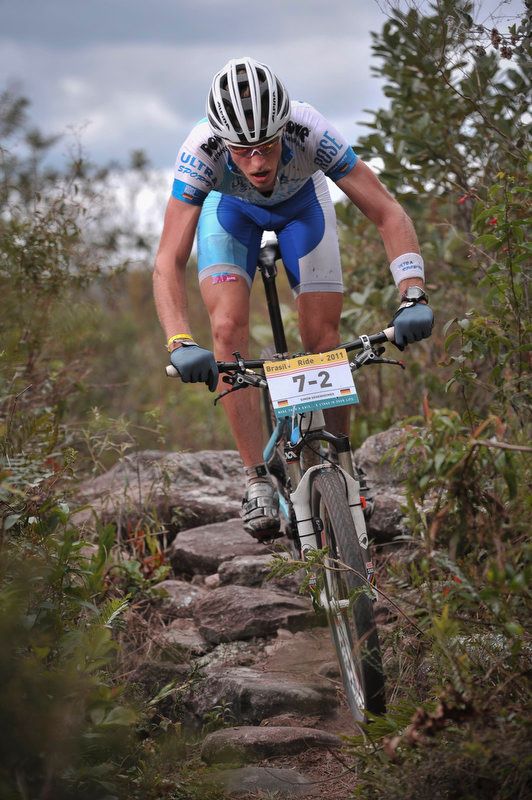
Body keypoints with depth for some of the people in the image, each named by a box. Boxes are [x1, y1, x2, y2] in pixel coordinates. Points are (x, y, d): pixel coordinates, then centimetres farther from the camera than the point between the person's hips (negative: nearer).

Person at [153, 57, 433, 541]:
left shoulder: (311, 132, -41)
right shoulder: (203, 150, -41)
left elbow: (388, 214, -36)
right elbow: (169, 262, -41)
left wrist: (413, 296, -50)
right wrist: (181, 343, -57)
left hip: (300, 201, 0)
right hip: (230, 208, 0)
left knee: (324, 339, -8)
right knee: (229, 328, -19)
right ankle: (258, 482, -12)